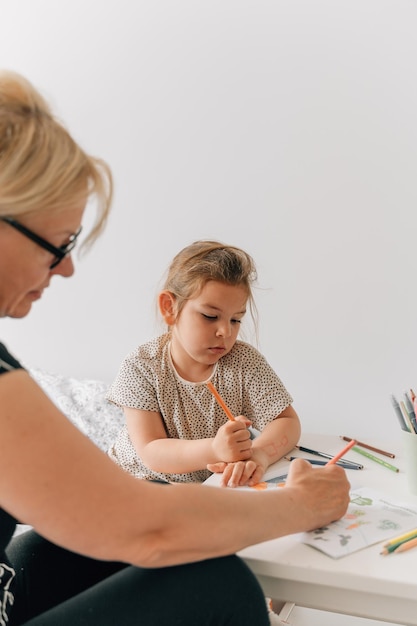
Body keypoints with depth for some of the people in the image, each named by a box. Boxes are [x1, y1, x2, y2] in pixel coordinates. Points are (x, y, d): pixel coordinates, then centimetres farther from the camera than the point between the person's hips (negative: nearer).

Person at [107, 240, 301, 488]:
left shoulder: (244, 361, -10)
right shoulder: (141, 368, -16)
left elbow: (288, 421, -11)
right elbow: (150, 453, -20)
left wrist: (258, 454, -35)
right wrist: (213, 450, -40)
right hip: (138, 479, -1)